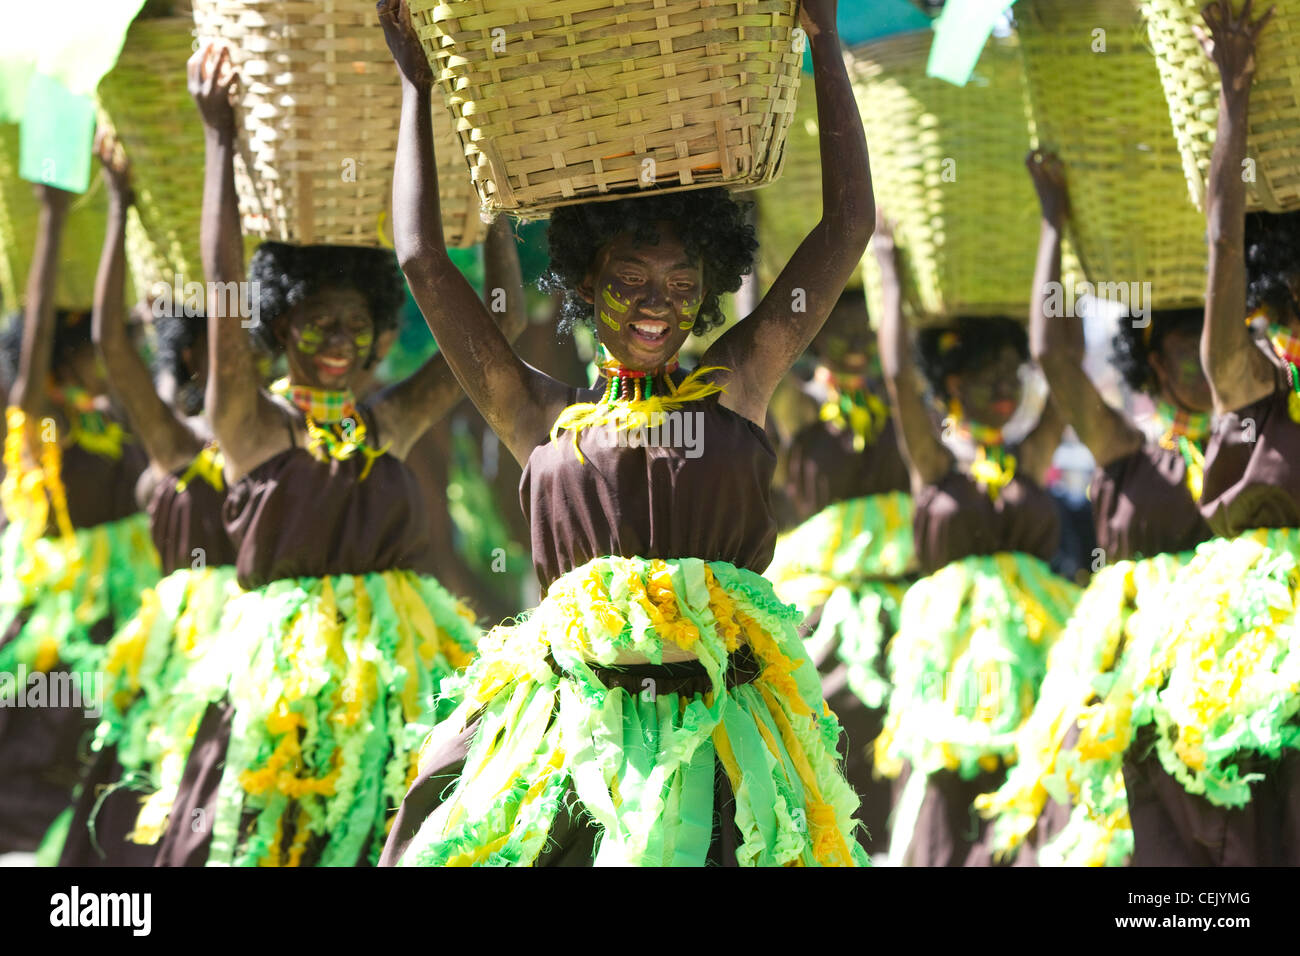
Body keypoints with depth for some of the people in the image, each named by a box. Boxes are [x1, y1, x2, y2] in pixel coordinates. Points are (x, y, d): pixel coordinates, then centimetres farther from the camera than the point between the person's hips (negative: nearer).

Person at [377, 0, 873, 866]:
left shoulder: (738, 385, 14)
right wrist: (418, 86, 24)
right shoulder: (543, 415, 15)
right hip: (570, 720, 0)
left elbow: (849, 226, 14)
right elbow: (424, 262, 16)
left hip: (716, 720, 0)